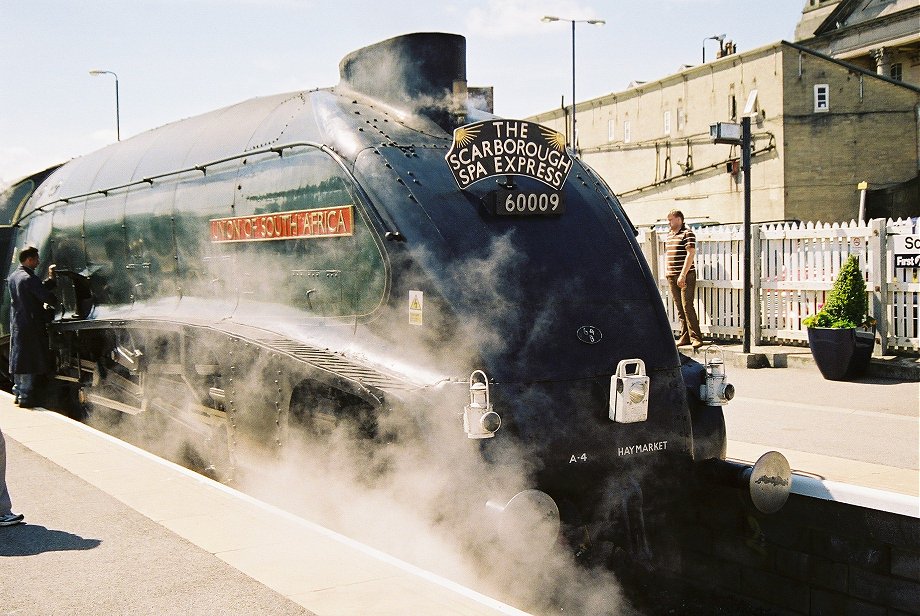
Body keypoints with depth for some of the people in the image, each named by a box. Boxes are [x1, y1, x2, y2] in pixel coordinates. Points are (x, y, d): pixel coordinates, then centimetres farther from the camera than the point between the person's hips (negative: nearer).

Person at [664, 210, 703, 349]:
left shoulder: (687, 233, -8)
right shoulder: (669, 235, 17)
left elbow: (691, 254, -15)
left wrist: (683, 275, -19)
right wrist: (666, 270, 15)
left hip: (686, 275, -8)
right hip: (672, 277, 8)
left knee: (687, 306, -12)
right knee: (679, 308, 8)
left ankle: (695, 337, -9)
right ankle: (685, 336, 13)